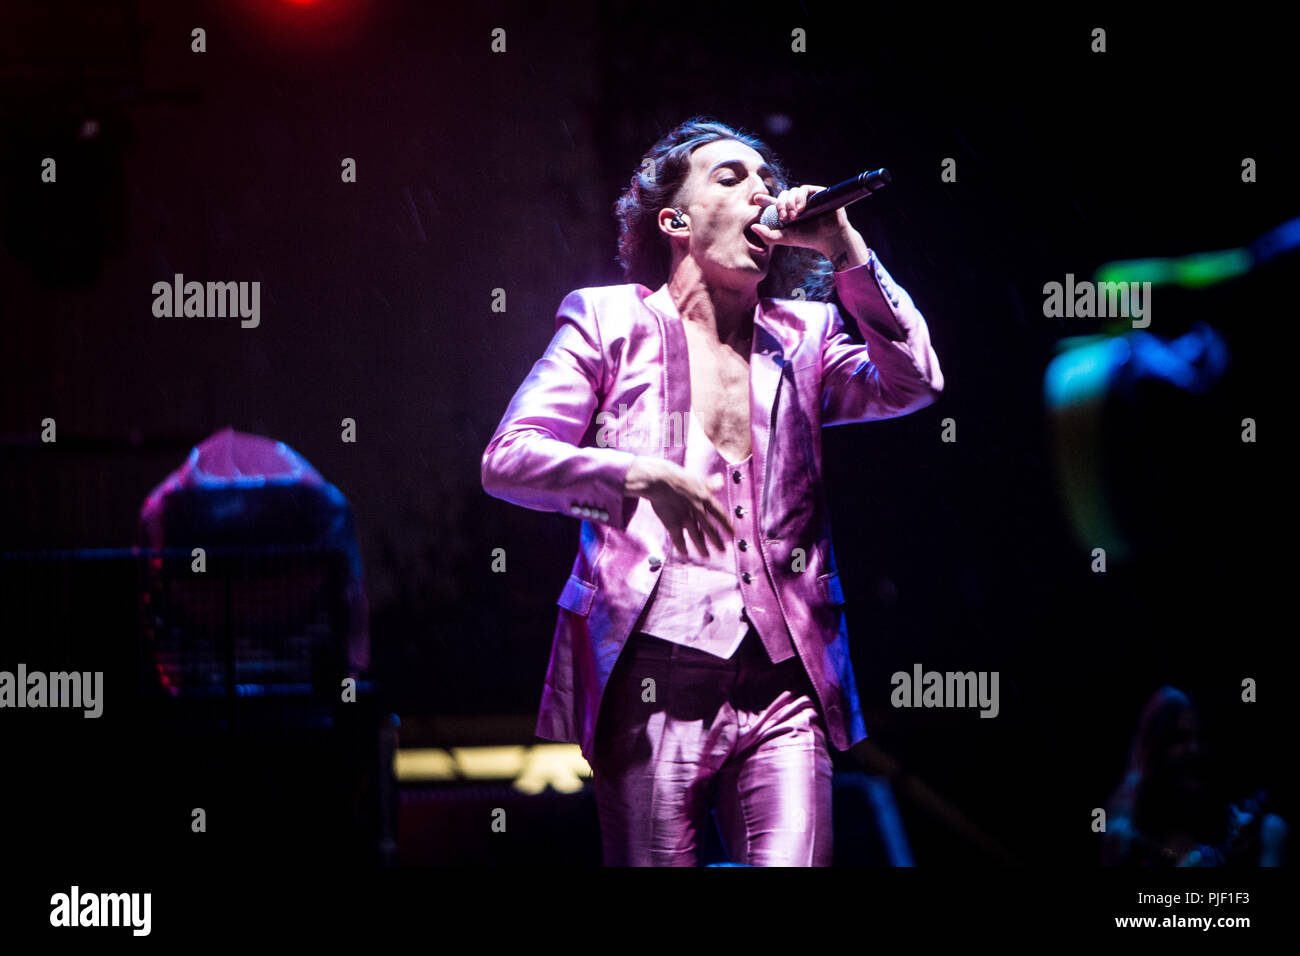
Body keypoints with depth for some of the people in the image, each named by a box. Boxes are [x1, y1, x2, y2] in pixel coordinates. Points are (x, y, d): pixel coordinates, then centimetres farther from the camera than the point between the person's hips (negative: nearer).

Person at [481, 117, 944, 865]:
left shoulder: (801, 335, 18)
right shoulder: (610, 321, 9)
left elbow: (913, 386, 2)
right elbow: (506, 458, 0)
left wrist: (845, 251, -3)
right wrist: (638, 476, -16)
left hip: (785, 684, 2)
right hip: (656, 672, -2)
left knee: (794, 861, -13)